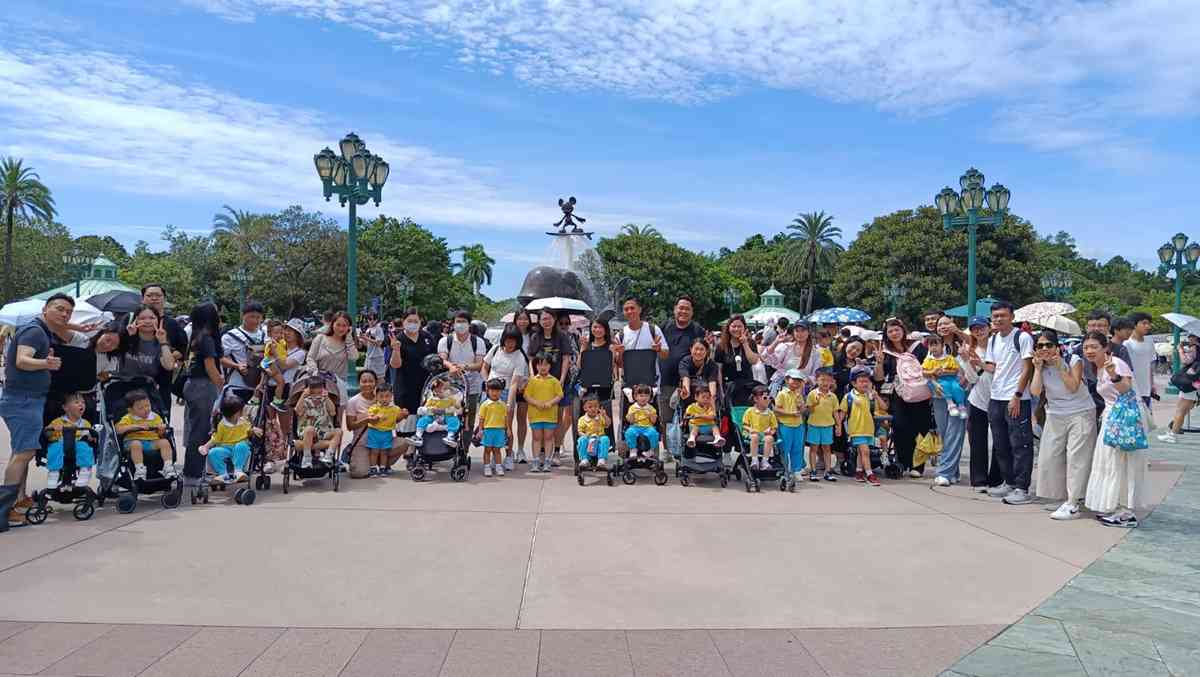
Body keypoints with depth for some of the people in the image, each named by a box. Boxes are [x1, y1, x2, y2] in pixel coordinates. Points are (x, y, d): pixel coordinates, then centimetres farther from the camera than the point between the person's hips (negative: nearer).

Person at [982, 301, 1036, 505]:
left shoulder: (1022, 337, -7)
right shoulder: (993, 340, 13)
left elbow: (1027, 369, -10)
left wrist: (1017, 395, -16)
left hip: (1017, 400, -7)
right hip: (996, 398, 7)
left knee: (1020, 445, -4)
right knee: (1000, 445, 13)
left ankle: (1022, 488, 1)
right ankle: (1009, 483, 25)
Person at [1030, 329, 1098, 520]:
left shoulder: (1074, 360, -10)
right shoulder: (1040, 366, 1)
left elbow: (1073, 387, -21)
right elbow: (1035, 392, -12)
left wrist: (1060, 367, -22)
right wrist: (1038, 368, -14)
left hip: (1080, 413, -5)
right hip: (1055, 416, 5)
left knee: (1076, 457, -8)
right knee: (1050, 456, 5)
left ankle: (1073, 504, -7)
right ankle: (1070, 495, 21)